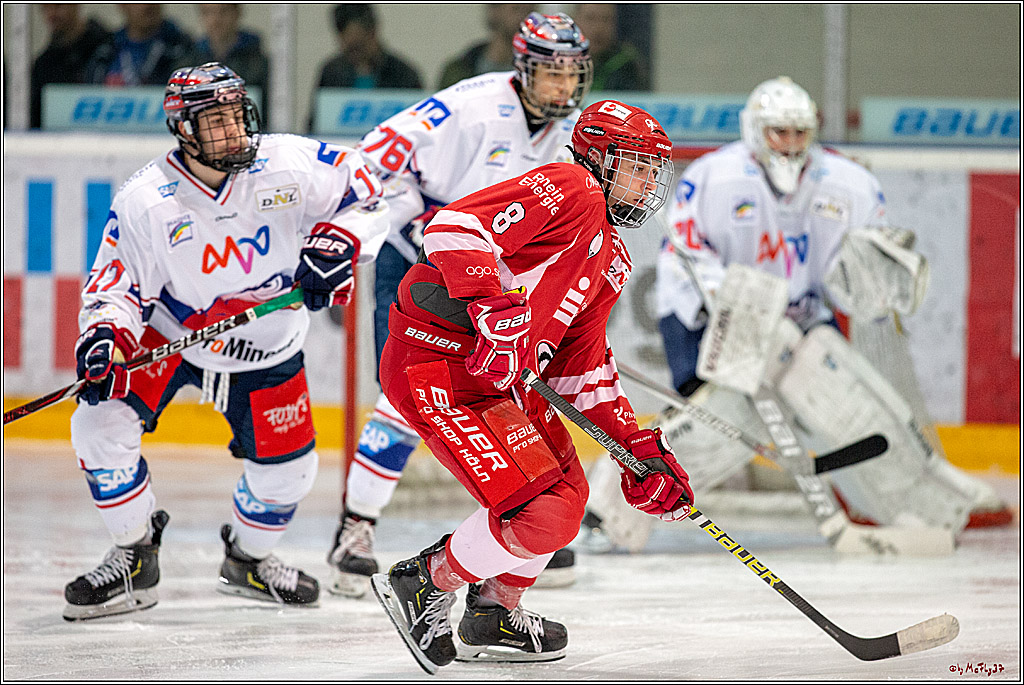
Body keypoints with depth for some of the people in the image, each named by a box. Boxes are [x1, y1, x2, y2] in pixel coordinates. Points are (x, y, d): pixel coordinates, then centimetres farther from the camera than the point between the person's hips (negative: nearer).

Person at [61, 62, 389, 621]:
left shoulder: (287, 165, -20)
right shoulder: (145, 200, -23)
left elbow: (364, 190, -6)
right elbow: (116, 282, -15)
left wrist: (337, 244, -22)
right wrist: (104, 337, -34)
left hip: (266, 348, 2)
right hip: (170, 333, -1)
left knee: (288, 469, 5)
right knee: (101, 424, -18)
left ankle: (246, 559, 38)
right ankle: (134, 561, 2)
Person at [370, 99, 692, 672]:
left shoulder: (612, 260, 20)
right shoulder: (569, 190, -11)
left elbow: (583, 367, 21)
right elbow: (455, 228, -23)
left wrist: (636, 444, 13)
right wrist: (493, 310, -32)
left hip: (502, 375, 11)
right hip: (435, 365, -11)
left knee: (567, 495, 19)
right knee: (543, 514, -15)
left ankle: (494, 614, 34)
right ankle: (423, 587, 3)